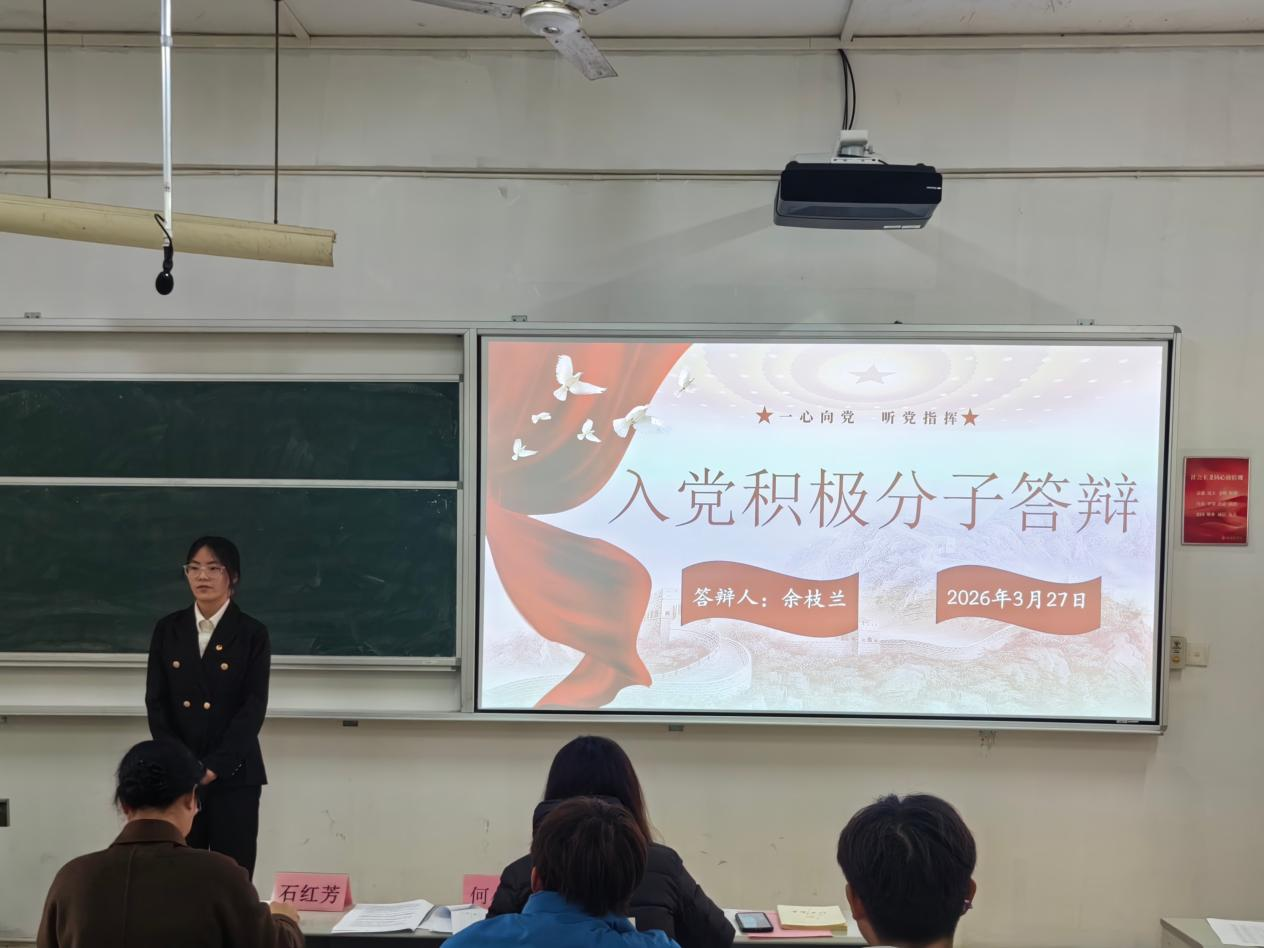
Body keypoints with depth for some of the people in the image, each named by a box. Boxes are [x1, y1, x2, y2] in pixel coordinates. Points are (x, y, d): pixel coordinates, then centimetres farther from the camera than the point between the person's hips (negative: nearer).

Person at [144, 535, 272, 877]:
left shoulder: (252, 633, -1)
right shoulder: (168, 629, 7)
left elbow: (254, 706, -7)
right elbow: (156, 700, 3)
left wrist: (215, 766, -15)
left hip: (233, 774, -2)